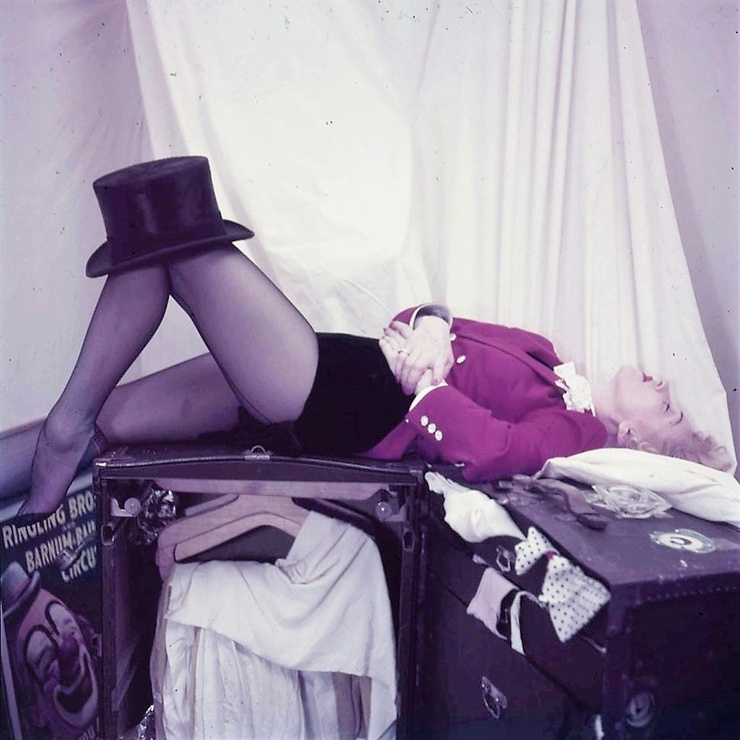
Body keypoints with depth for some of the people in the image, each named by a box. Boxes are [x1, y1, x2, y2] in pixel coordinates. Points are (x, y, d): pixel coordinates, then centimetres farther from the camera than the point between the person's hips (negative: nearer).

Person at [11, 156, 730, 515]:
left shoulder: (573, 433, -6)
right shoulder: (552, 363, 18)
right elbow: (445, 316, 21)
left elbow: (481, 448, -25)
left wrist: (420, 377, -13)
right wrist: (428, 330, 1)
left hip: (338, 400, -8)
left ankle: (70, 425, -4)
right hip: (344, 362, 8)